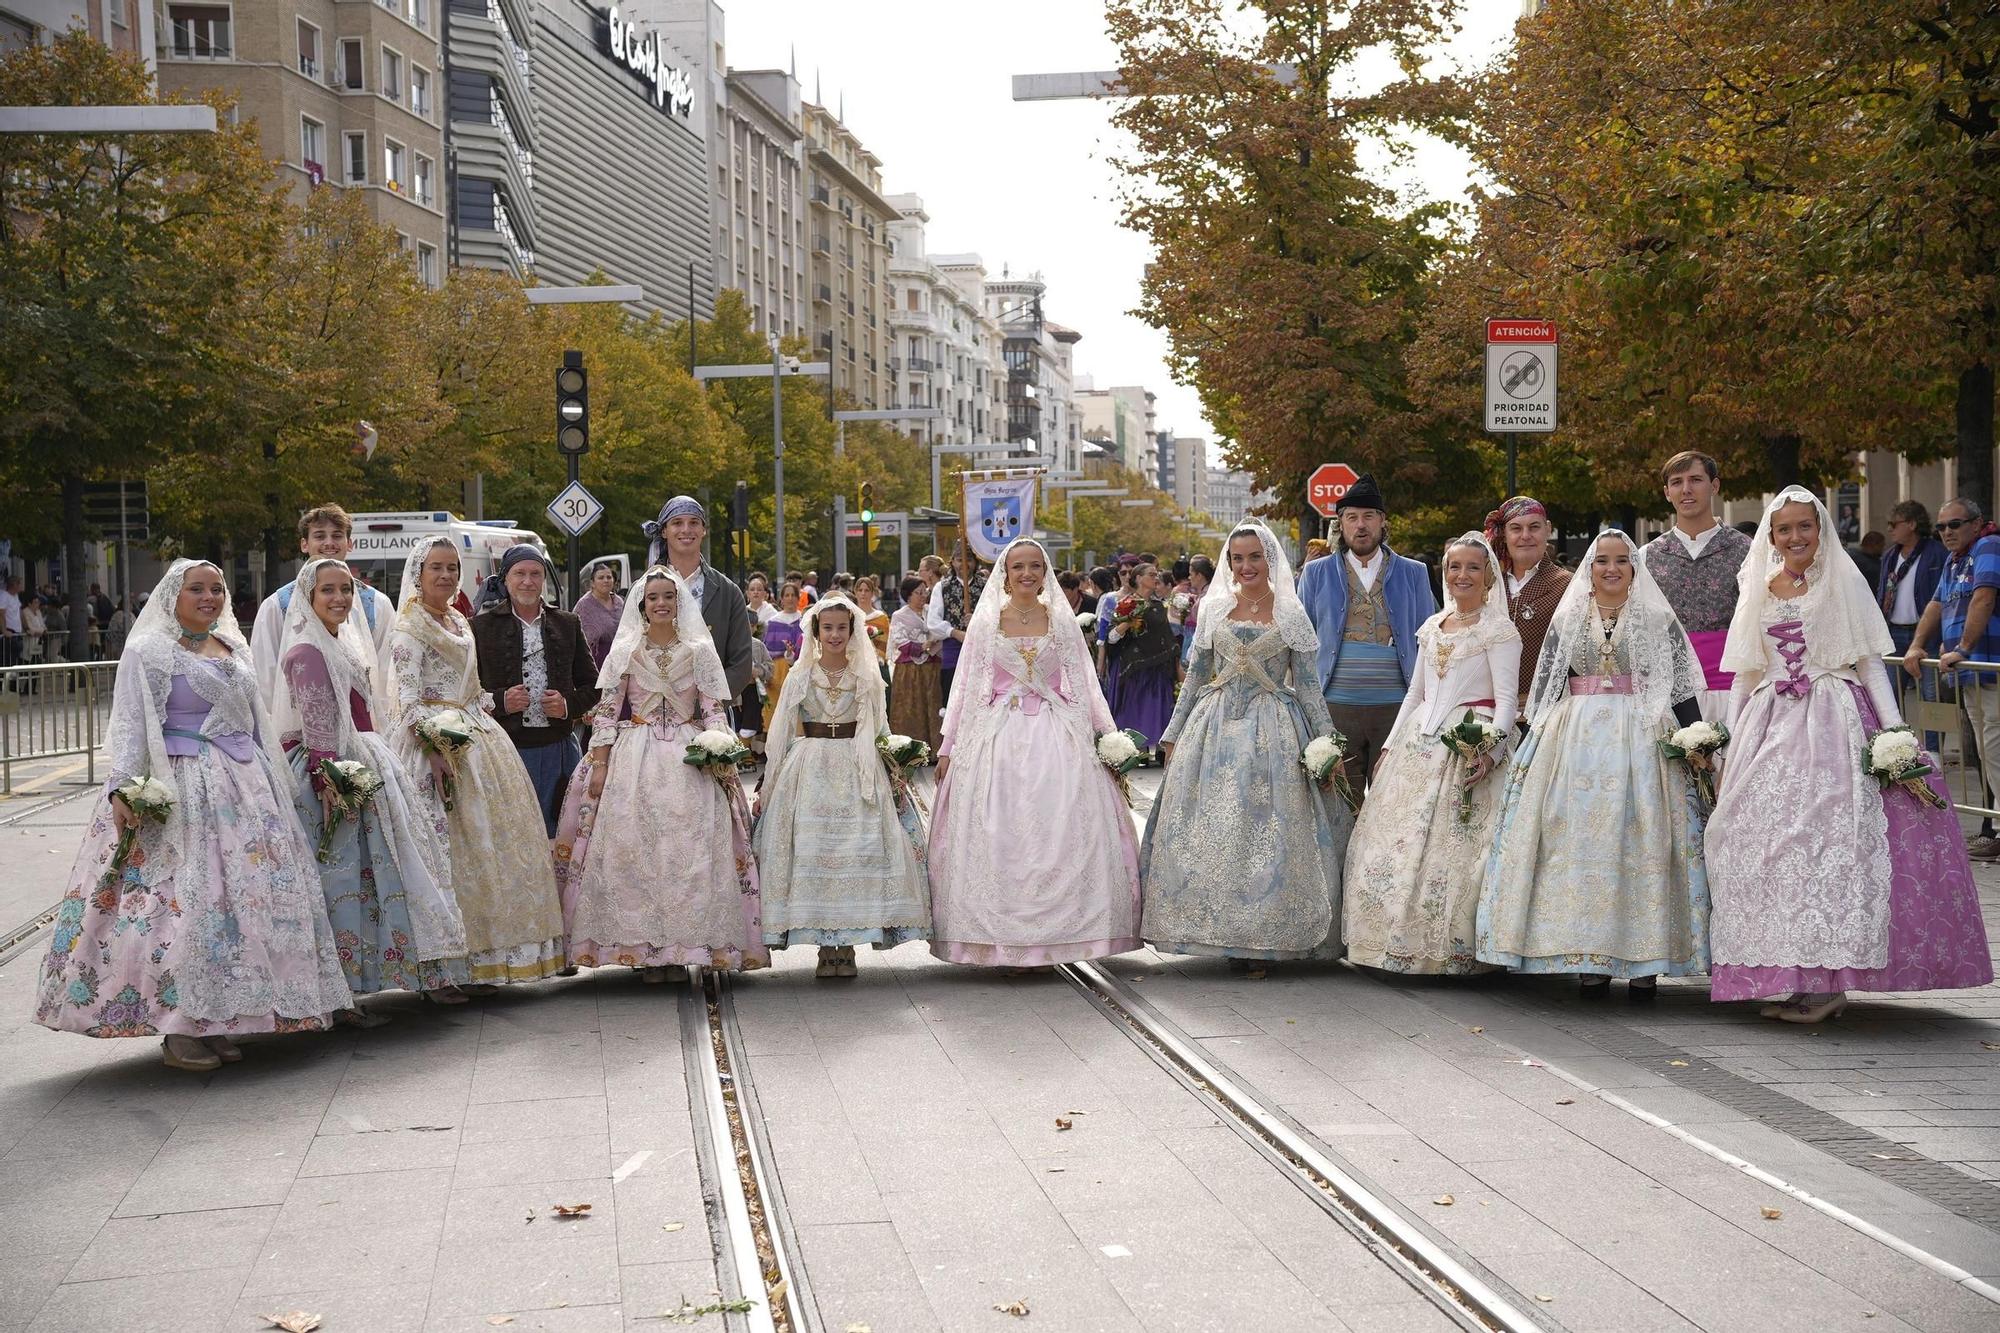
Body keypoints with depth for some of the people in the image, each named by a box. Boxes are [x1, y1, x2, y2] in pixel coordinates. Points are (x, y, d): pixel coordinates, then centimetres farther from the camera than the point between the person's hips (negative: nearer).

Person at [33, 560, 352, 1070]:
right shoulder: (147, 652, -2)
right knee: (185, 897, -11)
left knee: (245, 891, 3)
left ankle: (219, 1020, 10)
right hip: (183, 791, -7)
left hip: (246, 786, 7)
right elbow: (130, 725, -10)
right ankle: (178, 1028, -6)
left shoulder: (233, 648, 18)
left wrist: (274, 784, 22)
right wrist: (122, 788, -22)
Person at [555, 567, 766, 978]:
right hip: (633, 759, 0)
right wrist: (600, 764, -3)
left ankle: (682, 943, 0)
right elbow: (606, 712, 6)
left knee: (689, 850, -5)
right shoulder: (624, 651, 8)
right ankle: (642, 946, -1)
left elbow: (713, 712, 6)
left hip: (686, 761, 0)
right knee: (631, 849, -5)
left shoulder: (699, 651, 8)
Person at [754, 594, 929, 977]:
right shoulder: (800, 678, 7)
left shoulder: (867, 677, 8)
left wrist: (896, 774, 7)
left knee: (857, 854, -6)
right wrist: (765, 786, 7)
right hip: (810, 772, 0)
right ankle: (825, 948, 2)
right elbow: (779, 736, 9)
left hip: (857, 774, 0)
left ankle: (848, 946, 1)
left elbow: (880, 731, 13)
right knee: (812, 854, -4)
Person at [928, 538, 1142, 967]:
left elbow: (1084, 684, 9)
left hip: (1055, 738, 1)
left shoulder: (1062, 621, 8)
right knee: (997, 839, -3)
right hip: (998, 737, 0)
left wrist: (1107, 739, 3)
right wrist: (949, 747, 4)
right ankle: (1002, 941, 2)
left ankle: (1051, 936, 2)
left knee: (1059, 833, -5)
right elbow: (965, 686, 7)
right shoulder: (984, 622, 6)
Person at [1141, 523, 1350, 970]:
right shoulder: (1214, 610, 10)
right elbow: (1195, 678, 14)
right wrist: (1173, 734, 10)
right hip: (1215, 728, 2)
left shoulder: (1291, 614, 4)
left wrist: (1326, 742, -3)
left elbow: (1307, 686, 3)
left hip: (1273, 731, -2)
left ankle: (1263, 933, -1)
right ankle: (1224, 931, 4)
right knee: (1212, 830, -2)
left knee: (1270, 829, -6)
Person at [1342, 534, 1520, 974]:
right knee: (1399, 839, 3)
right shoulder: (1432, 627, 16)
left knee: (1454, 847, -10)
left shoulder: (1498, 629, -3)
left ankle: (1454, 950, -3)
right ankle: (1403, 943, 10)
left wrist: (1492, 749, -24)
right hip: (1420, 741, 7)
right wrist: (1390, 744, 16)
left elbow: (1506, 698, -10)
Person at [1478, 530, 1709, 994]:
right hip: (1575, 742, 2)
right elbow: (1544, 687, 14)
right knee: (1580, 842, -3)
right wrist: (1535, 744, 9)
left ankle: (1644, 961, -2)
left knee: (1642, 843, -5)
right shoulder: (1566, 619, 12)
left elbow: (1682, 685, 2)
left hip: (1640, 741, -2)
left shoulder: (1657, 619, 6)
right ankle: (1590, 960, 1)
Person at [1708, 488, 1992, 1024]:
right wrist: (1729, 743, 11)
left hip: (1834, 723, -4)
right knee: (1767, 840, -3)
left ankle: (1828, 979, -12)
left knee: (1832, 836, -13)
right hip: (1769, 727, 4)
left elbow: (1869, 662, 1)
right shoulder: (1758, 593, 14)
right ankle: (1785, 977, 3)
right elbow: (1744, 674, 17)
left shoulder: (1843, 583, 4)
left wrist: (1894, 731, -8)